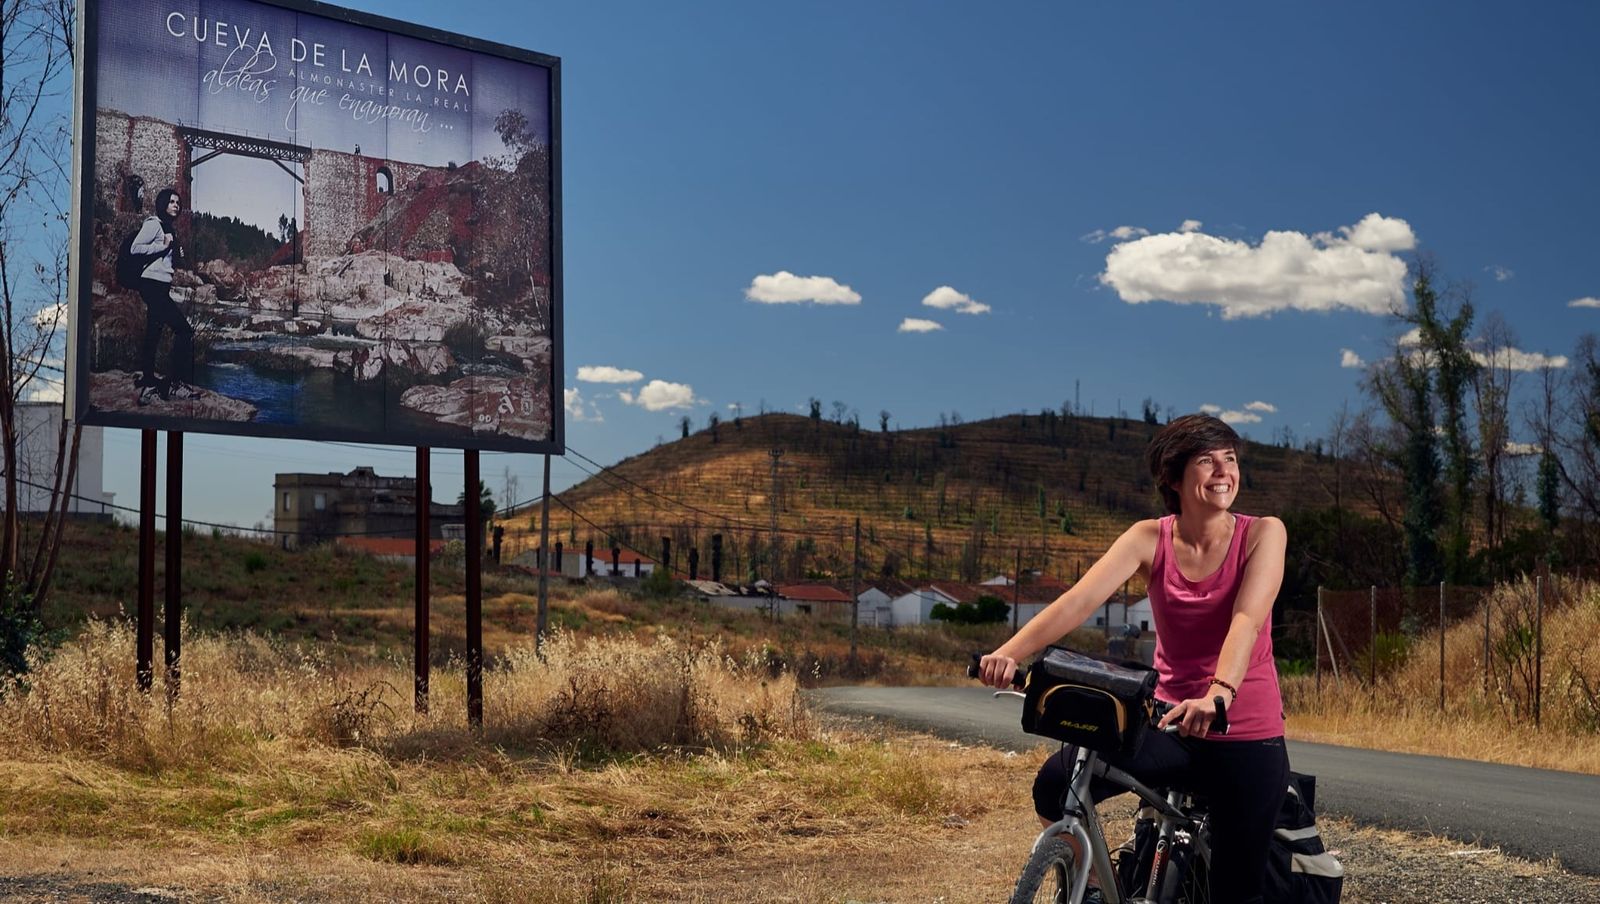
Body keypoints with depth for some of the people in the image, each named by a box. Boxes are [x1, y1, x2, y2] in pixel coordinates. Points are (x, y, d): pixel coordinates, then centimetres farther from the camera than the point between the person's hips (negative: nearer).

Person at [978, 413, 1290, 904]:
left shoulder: (1263, 533, -8)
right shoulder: (1150, 538, -3)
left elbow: (1246, 620, -25)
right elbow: (1080, 599, -17)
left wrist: (1219, 694, -43)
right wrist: (1009, 652, -34)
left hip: (1248, 734, -2)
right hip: (1168, 721, 2)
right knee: (1057, 782, -20)